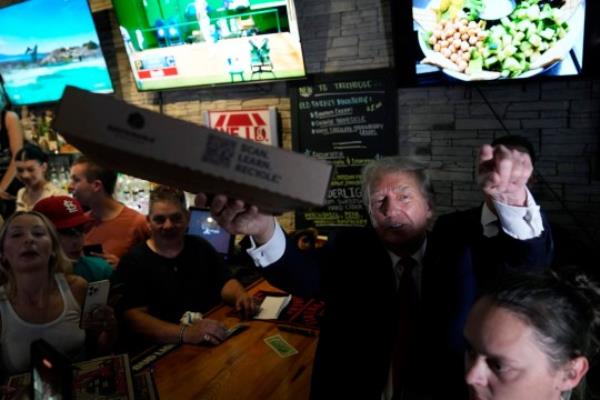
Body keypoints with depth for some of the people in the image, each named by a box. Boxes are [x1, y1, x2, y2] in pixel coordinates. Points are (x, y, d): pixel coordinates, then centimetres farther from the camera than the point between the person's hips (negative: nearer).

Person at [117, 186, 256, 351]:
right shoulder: (133, 261, -5)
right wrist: (184, 333, -29)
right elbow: (134, 316, -14)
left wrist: (241, 295, -13)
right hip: (165, 348, -4)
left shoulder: (201, 247, 10)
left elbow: (224, 282, 12)